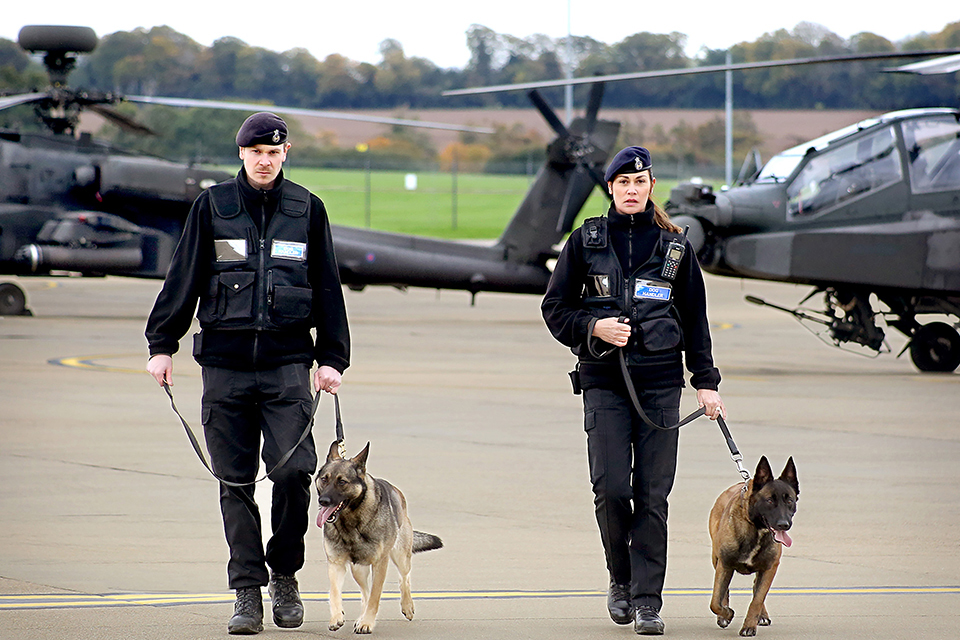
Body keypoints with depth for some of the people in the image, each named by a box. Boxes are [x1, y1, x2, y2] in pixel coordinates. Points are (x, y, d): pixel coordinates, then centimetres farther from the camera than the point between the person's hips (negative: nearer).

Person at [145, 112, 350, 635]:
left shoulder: (307, 210, 8)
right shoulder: (212, 207, 6)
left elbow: (328, 289, 12)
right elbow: (183, 279, 8)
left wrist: (332, 357, 6)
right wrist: (162, 344, 3)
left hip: (288, 364, 0)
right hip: (225, 365, 0)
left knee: (293, 469, -12)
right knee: (235, 483, 1)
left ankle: (285, 575, 8)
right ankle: (247, 592, 7)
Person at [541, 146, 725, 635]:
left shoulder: (674, 246, 8)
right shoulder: (586, 241, 6)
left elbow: (695, 319, 13)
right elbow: (554, 308, 9)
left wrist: (706, 382, 8)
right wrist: (593, 328, -9)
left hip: (661, 382, 1)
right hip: (604, 379, -1)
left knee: (653, 493, -3)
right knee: (611, 488, -10)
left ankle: (647, 600, 1)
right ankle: (621, 578, 15)